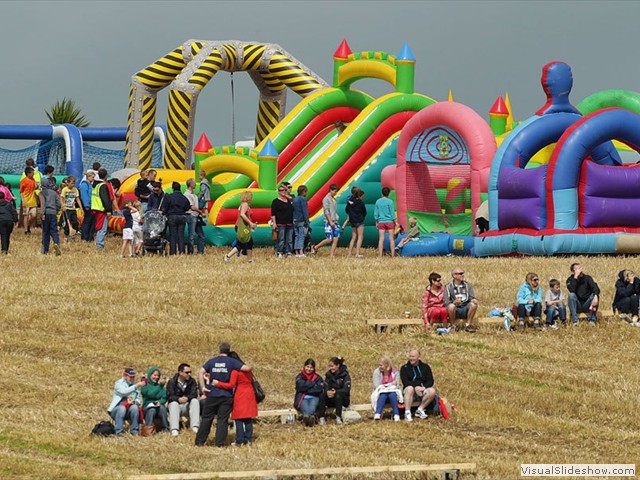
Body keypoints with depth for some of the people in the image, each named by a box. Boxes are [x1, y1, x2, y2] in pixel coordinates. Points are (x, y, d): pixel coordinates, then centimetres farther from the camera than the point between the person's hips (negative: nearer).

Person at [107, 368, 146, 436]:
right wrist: (136, 386, -25)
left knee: (135, 407, -29)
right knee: (122, 408, -37)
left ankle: (134, 431, -23)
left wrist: (134, 402, -12)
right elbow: (124, 392, -18)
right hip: (116, 409, -3)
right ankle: (119, 431, -36)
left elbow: (138, 400, 12)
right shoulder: (119, 383, 3)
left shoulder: (134, 385, 16)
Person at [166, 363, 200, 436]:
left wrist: (187, 398, -33)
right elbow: (169, 396, -13)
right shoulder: (171, 382, -1)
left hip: (187, 406, 2)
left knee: (195, 401, -26)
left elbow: (194, 394, -10)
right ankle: (174, 430, -49)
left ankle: (195, 427, -34)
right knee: (173, 404, -34)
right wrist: (178, 399, -34)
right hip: (177, 404, -2)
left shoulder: (192, 382, 5)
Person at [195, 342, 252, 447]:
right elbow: (247, 368, -12)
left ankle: (199, 442, 11)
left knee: (206, 418, 9)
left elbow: (201, 373, -7)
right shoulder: (232, 362, -3)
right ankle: (219, 443, 0)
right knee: (223, 420, 3)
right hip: (226, 395, -2)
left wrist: (202, 387, -6)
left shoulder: (211, 361, 4)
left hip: (212, 394, 2)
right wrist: (249, 367, 11)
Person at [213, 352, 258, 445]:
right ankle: (248, 439, 10)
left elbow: (231, 385, -18)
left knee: (239, 419, -2)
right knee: (248, 419, 10)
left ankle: (240, 441, -4)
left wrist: (218, 383, -13)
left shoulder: (235, 371, -12)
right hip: (250, 395, 7)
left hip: (240, 396, -7)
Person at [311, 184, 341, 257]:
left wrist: (337, 220, 16)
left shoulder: (333, 199, 16)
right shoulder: (326, 199, -8)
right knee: (329, 239, -9)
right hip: (329, 222, -8)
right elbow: (326, 211, -14)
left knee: (336, 239, -3)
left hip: (335, 222, 8)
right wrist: (331, 222, -19)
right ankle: (315, 247, 9)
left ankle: (332, 255, -4)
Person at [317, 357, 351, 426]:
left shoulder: (345, 375, -6)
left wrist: (335, 392, -30)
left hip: (343, 399, -3)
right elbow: (326, 387, -1)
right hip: (331, 400, 3)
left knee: (338, 395, -36)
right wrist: (327, 392, -25)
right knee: (322, 396, -26)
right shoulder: (328, 374, 7)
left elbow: (346, 390, -16)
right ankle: (321, 418, -33)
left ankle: (338, 417, -36)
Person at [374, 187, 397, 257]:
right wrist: (395, 221, 4)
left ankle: (380, 255, -1)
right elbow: (392, 213, -6)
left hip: (381, 222, 3)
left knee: (381, 239, 2)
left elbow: (375, 213, 7)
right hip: (389, 222, -3)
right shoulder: (390, 201, -7)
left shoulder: (378, 201, 3)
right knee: (391, 239, 3)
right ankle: (393, 254, 3)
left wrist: (376, 222, 15)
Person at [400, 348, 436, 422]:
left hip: (423, 391, 2)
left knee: (432, 391, -29)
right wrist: (416, 387, -21)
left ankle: (420, 410, -18)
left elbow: (430, 381, 6)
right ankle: (407, 413, -39)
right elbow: (405, 382, -6)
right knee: (409, 388, -38)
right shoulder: (404, 368, 9)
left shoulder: (425, 367, 15)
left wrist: (423, 387, -15)